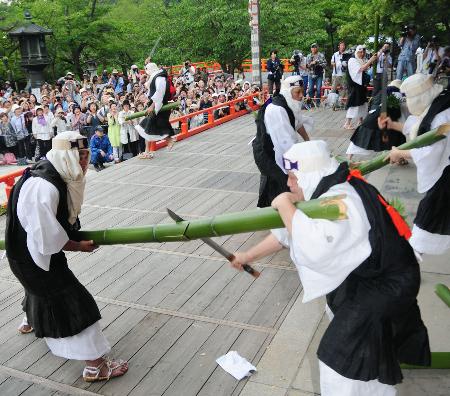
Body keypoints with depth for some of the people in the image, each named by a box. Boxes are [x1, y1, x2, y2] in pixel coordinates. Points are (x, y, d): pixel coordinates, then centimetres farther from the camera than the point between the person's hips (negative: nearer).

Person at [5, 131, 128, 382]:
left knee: (42, 287, 37)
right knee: (75, 302, -9)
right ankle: (95, 366, 0)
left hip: (36, 250, 10)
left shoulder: (57, 176, -4)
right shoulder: (44, 188, -34)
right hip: (34, 255, -10)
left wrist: (76, 236, 3)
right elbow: (48, 238, -28)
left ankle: (32, 320, 69)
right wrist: (79, 246, -15)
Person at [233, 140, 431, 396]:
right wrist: (249, 256, 8)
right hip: (367, 273, 10)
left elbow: (313, 249, -47)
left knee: (344, 361, -6)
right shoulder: (328, 192, -4)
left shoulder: (343, 201, -34)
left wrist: (286, 206, -34)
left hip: (386, 286, -10)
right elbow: (288, 232, 4)